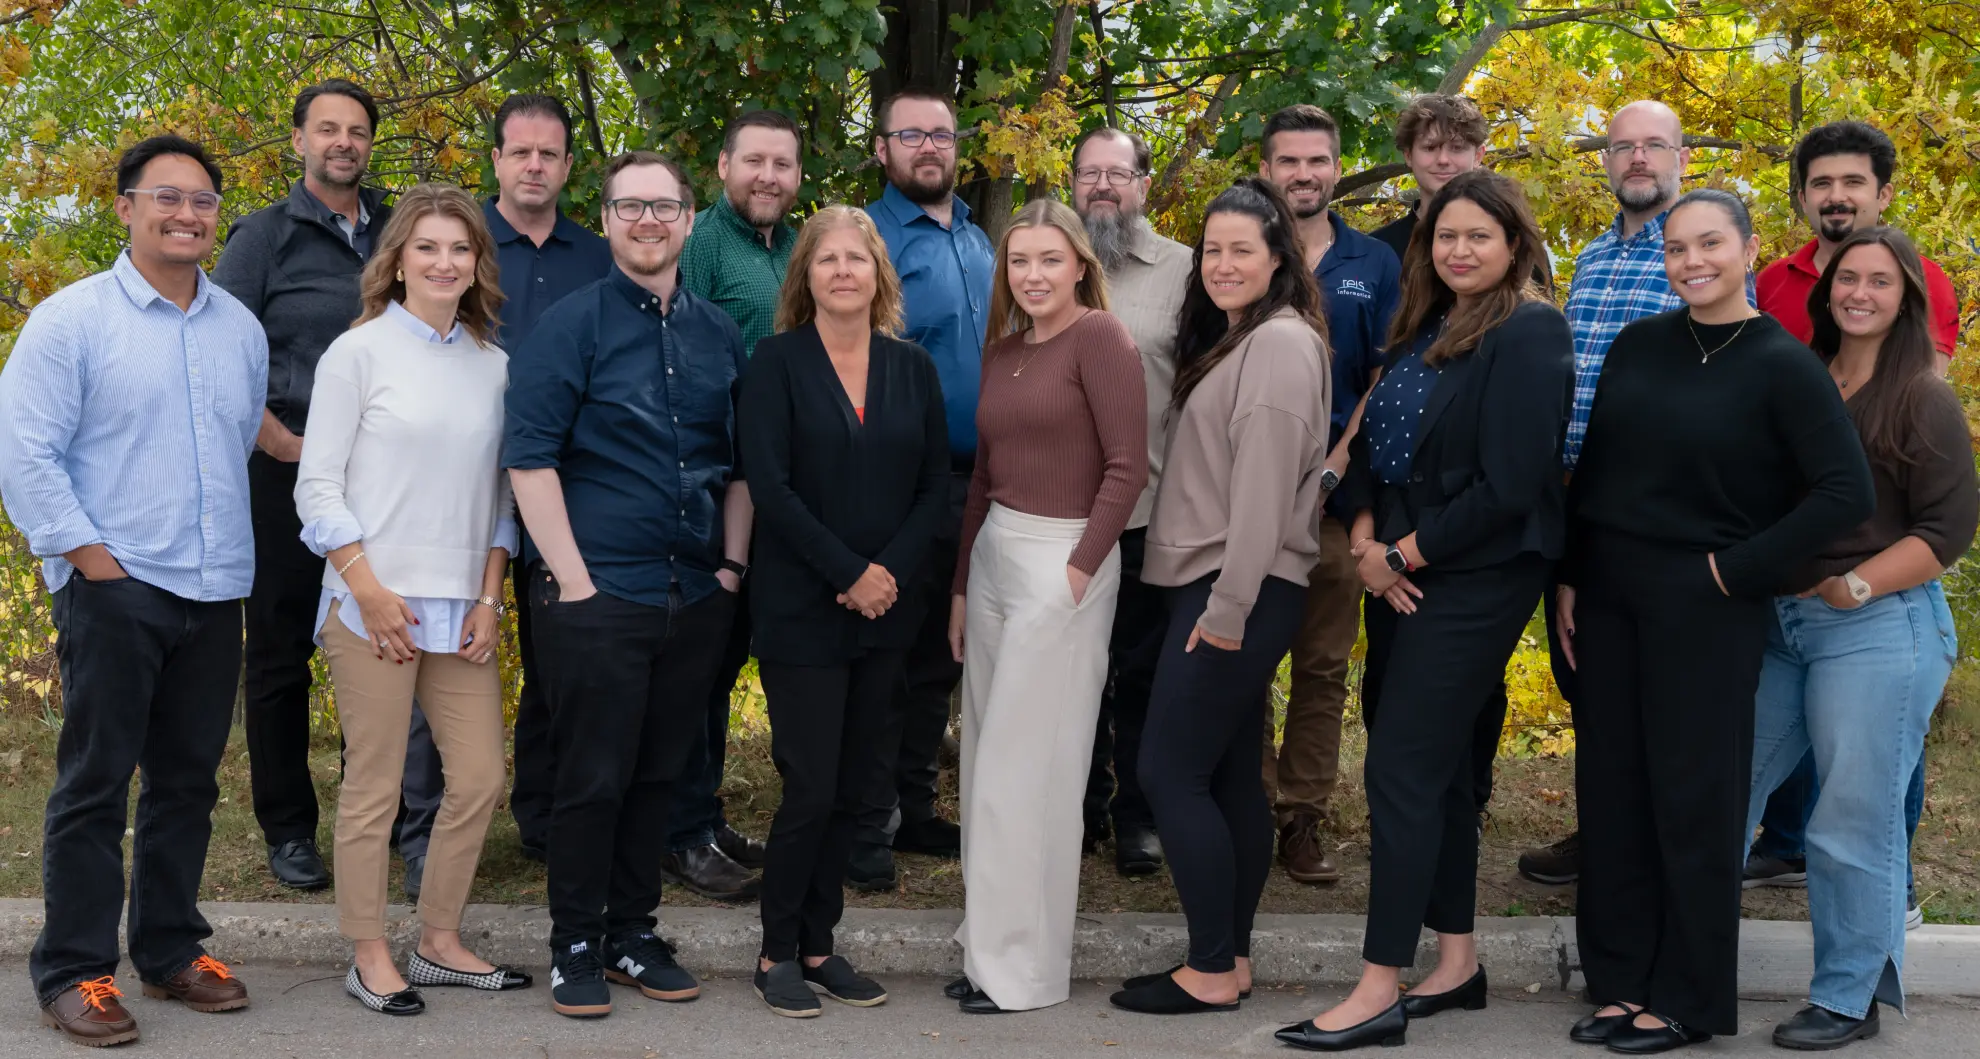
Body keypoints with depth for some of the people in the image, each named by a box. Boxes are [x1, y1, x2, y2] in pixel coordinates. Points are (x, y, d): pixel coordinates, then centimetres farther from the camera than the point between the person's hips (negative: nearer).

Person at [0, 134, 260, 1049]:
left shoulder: (240, 329, 12)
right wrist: (91, 555, -12)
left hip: (216, 591, 5)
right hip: (114, 589, -5)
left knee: (188, 780, 12)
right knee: (93, 783, -1)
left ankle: (169, 949, 24)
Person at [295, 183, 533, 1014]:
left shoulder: (493, 364, 10)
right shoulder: (360, 352, -2)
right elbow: (317, 486, -5)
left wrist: (489, 596, 4)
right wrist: (369, 589, -11)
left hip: (461, 609, 5)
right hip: (373, 602, -4)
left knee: (480, 780, 5)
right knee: (374, 786, 2)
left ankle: (439, 943, 21)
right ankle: (369, 958, 14)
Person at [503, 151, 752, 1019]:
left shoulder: (719, 333, 11)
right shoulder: (572, 325, -4)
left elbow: (738, 460, 17)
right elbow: (530, 459, -9)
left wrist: (731, 565, 8)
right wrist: (572, 578, -13)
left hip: (696, 597, 5)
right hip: (597, 595, -5)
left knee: (660, 774, 12)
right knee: (593, 778, 1)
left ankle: (633, 931, 26)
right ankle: (576, 946, 16)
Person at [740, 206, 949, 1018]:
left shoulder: (914, 368, 8)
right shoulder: (777, 360, -4)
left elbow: (935, 485, 6)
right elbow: (768, 482, -12)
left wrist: (890, 570, -10)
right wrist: (847, 574, -15)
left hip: (885, 608, 4)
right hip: (800, 610, -4)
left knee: (852, 786, 8)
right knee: (811, 788, -4)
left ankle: (818, 944, 21)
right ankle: (777, 953, 12)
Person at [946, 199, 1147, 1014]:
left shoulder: (1098, 336, -11)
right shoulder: (1003, 350, 12)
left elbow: (1127, 465, -15)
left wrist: (1079, 570, -17)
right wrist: (960, 585, 14)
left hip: (1062, 560, -8)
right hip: (992, 554, 8)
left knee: (1028, 765, -2)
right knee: (989, 756, 11)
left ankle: (1024, 966, 9)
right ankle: (992, 938, 23)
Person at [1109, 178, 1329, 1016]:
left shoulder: (1280, 344, -13)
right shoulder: (1234, 340, 17)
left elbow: (1264, 484, -21)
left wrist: (1229, 608, -23)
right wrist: (1220, 601, 10)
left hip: (1238, 592, -10)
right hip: (1216, 585, 10)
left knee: (1171, 772, -7)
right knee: (1230, 774, 11)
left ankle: (1212, 972, 1)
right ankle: (1232, 959, 18)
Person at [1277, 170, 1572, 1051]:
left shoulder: (1529, 334, -12)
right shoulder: (1423, 326, 12)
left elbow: (1508, 483, -18)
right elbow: (1372, 435, 11)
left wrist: (1405, 553, -13)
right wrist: (1365, 534, -5)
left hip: (1475, 576, -8)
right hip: (1400, 572, 8)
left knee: (1402, 769, -9)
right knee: (1438, 765, 13)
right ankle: (1457, 962, 23)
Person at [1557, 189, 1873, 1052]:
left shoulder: (1782, 365, -8)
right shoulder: (1637, 346, 7)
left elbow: (1845, 493, -12)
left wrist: (1737, 569, -13)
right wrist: (1569, 580, 6)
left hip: (1704, 609, -5)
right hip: (1606, 598, 5)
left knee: (1693, 797, 3)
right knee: (1611, 789, 9)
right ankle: (1621, 980, 21)